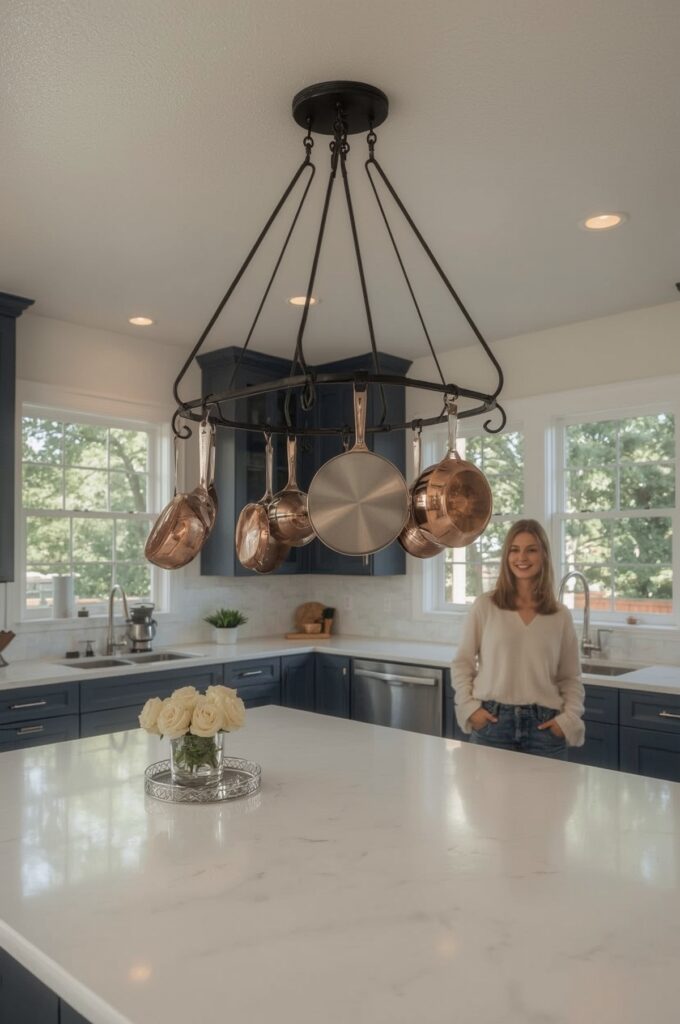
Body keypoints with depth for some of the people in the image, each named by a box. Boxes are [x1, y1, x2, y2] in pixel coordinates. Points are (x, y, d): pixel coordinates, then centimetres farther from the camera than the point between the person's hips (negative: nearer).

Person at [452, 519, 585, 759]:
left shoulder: (561, 616, 5)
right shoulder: (485, 606, 1)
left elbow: (570, 678, 9)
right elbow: (462, 663, 5)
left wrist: (568, 718, -4)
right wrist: (470, 707, -5)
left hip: (544, 726, 1)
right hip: (492, 722, -1)